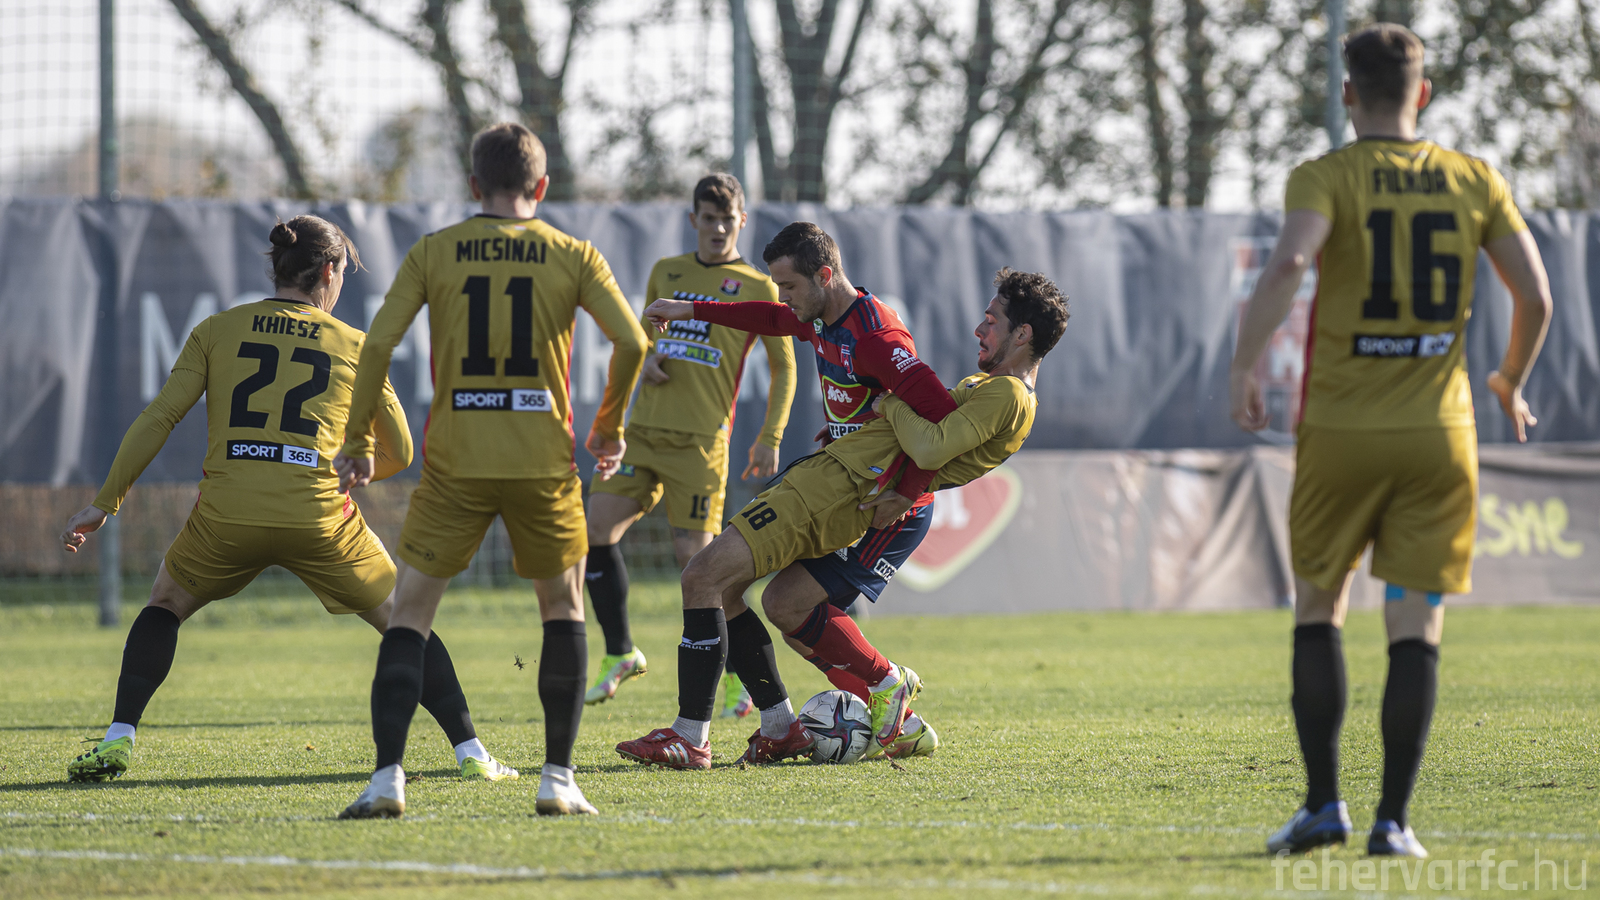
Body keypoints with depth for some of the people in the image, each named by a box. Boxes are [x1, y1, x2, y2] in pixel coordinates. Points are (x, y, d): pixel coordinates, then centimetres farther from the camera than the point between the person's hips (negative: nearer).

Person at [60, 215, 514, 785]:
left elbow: (159, 418, 5)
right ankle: (471, 754, 7)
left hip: (228, 516, 1)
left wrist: (106, 503, 9)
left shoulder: (217, 331, 13)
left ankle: (118, 740, 14)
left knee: (165, 604, 27)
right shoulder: (355, 347, 13)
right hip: (319, 517, -1)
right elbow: (399, 453, 19)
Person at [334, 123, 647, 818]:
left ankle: (387, 777, -8)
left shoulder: (433, 253, 4)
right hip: (543, 460, 1)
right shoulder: (573, 257, 5)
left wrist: (357, 439, 6)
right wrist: (609, 427, 12)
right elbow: (631, 342, -3)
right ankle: (558, 779, 9)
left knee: (410, 612, 5)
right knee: (564, 608, 17)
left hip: (454, 460, 0)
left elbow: (378, 344, -3)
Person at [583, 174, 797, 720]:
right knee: (596, 527, -8)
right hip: (643, 429, 5)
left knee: (693, 553, -9)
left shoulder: (757, 289, 2)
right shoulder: (666, 273, 15)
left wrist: (770, 438, -3)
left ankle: (738, 669, 8)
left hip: (701, 439, -5)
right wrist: (645, 358, 3)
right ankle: (619, 655, 7)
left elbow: (783, 367, 6)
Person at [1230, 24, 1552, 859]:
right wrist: (1510, 383, 20)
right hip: (1438, 435, 1)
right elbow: (1535, 297, 3)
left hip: (1340, 434, -1)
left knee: (1317, 611, 14)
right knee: (1416, 626, 2)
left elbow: (1287, 264, -23)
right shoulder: (1475, 182, 5)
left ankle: (1323, 802, 7)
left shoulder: (1325, 178, -4)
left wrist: (1243, 367, -13)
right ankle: (1393, 820, -4)